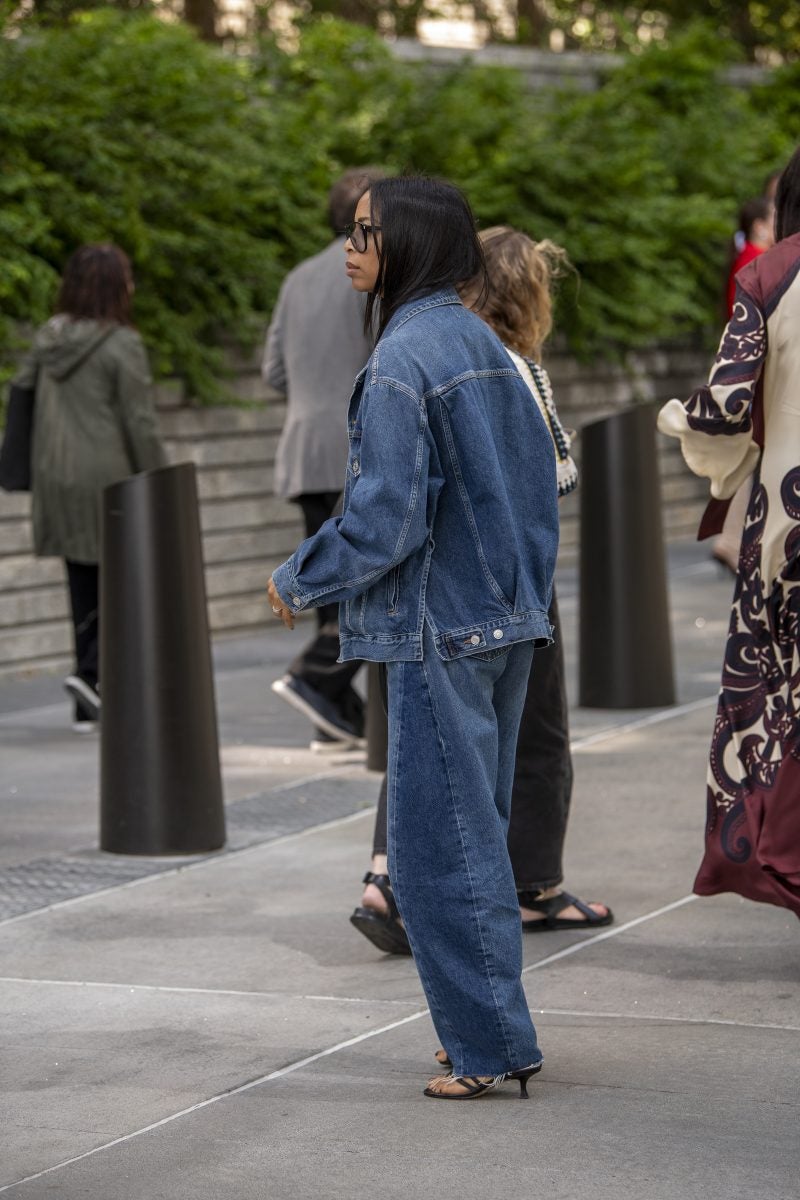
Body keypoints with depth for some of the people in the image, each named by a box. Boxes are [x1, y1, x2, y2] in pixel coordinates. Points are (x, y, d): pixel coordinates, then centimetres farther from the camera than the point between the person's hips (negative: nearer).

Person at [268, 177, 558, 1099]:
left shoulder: (402, 360, -17)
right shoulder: (480, 342, 9)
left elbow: (383, 520, -20)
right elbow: (536, 477, 14)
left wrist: (298, 581, -5)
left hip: (438, 632, -9)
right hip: (506, 617, 9)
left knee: (439, 845, -1)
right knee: (476, 833, 15)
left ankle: (492, 1044, 3)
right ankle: (489, 1031, 21)